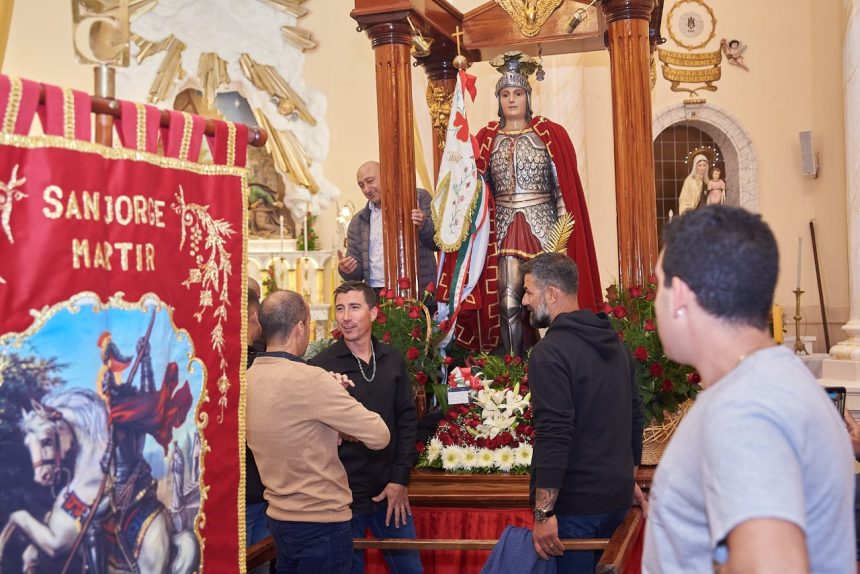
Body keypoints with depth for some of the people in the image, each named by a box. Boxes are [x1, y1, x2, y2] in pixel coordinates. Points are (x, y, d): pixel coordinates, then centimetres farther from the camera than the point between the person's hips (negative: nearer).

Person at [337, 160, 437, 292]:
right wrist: (347, 270, -3)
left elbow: (439, 243, 3)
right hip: (376, 294, 3)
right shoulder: (358, 222, 18)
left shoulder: (418, 198, 7)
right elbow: (357, 271, 19)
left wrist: (423, 226, -16)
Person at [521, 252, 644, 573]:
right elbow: (635, 415, 16)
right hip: (618, 496, 8)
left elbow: (553, 437, -23)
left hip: (575, 503, -8)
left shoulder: (551, 352, -17)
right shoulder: (615, 343, 9)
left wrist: (544, 513, -20)